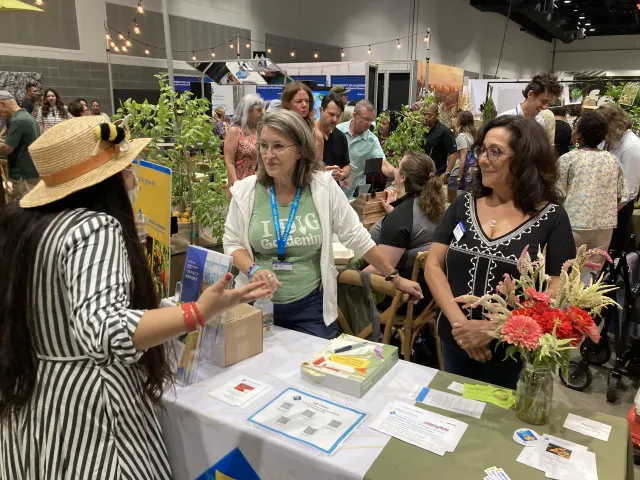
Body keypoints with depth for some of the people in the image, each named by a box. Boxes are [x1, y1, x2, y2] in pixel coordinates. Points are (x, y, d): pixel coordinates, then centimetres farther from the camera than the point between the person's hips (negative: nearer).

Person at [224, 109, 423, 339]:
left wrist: (395, 278, 1)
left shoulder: (323, 186, -10)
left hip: (310, 306, -1)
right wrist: (254, 269, -18)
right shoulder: (245, 191, -7)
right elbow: (232, 243, 3)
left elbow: (357, 237, -3)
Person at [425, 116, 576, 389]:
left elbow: (558, 294, -13)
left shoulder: (551, 218, -9)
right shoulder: (463, 205, 0)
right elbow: (433, 266, -3)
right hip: (454, 342, 3)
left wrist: (492, 329, -21)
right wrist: (458, 322, -16)